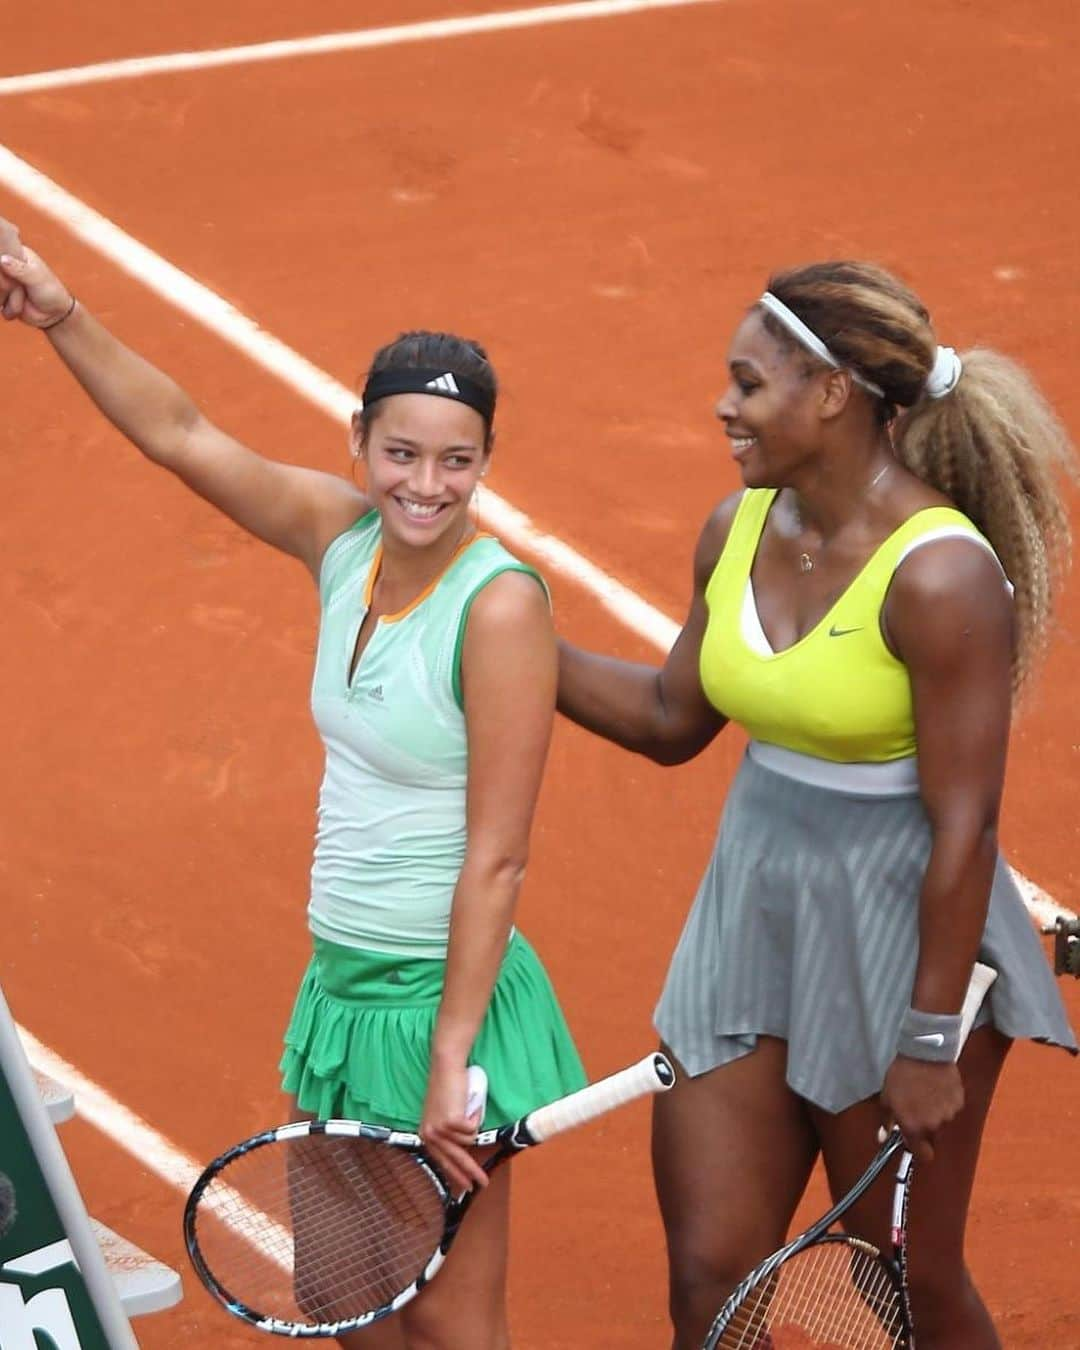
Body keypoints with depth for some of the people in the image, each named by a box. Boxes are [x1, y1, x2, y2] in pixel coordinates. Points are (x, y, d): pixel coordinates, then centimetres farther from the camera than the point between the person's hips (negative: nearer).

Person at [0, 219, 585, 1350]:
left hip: (441, 1000, -7)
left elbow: (496, 857, -20)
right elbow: (180, 435, 9)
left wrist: (452, 1056, -20)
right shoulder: (342, 536, 0)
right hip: (340, 985, 7)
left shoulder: (499, 606, -19)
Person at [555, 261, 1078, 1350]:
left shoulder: (942, 577, -23)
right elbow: (672, 719, 14)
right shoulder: (737, 532, 0)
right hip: (749, 916, 7)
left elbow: (964, 825, -20)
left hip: (900, 935, -7)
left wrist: (930, 1042, -18)